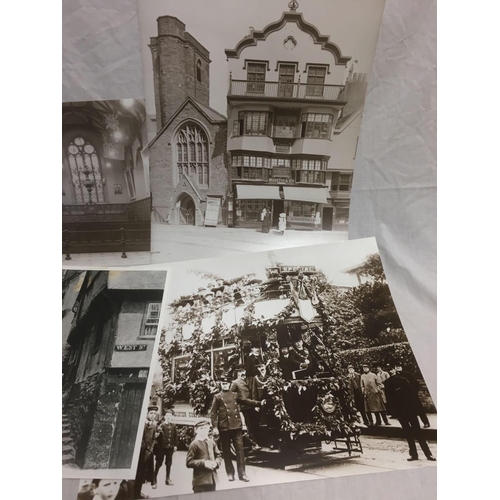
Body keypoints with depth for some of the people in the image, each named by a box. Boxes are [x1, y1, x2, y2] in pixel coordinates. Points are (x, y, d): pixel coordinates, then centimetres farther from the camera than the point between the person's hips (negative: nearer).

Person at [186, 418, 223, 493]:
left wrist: (216, 463, -7)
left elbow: (218, 456, 15)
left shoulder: (212, 442, 7)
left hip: (212, 479, 6)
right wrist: (203, 463, -21)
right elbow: (189, 462, -14)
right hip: (200, 481, -5)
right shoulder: (194, 444, -10)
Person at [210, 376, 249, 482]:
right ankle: (230, 473, 20)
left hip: (237, 426, 2)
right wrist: (215, 428, -8)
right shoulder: (217, 397, 1)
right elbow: (213, 413, -1)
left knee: (240, 449, -1)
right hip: (224, 427, -2)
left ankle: (242, 473, 6)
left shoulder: (235, 395, 10)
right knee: (226, 451, 7)